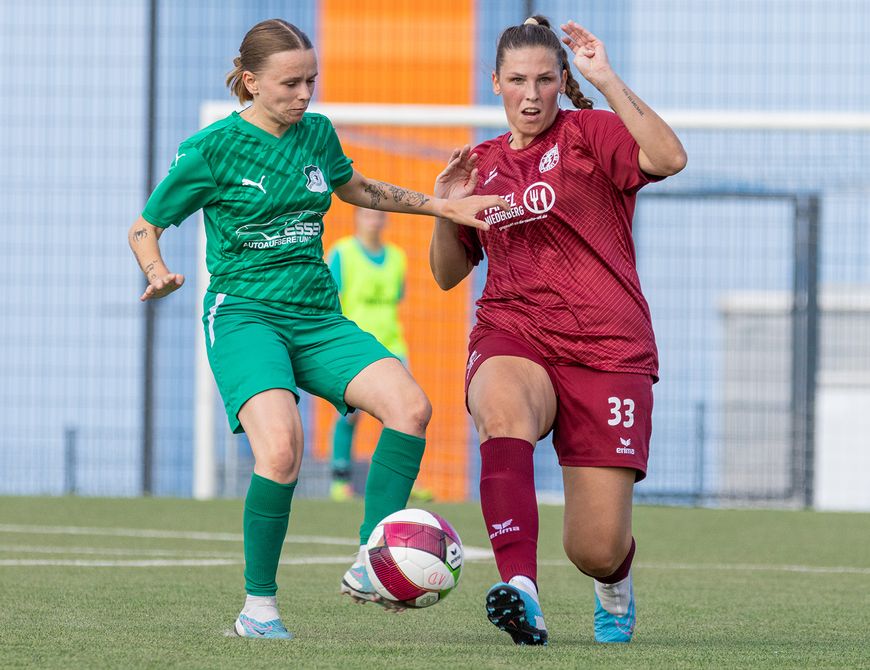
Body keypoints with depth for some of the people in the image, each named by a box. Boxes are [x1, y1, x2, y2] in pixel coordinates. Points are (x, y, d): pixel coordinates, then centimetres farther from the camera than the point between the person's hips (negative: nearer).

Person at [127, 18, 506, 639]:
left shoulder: (317, 133, 10)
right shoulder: (211, 149, -4)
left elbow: (354, 188, 32)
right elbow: (144, 228, 6)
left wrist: (442, 206, 26)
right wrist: (159, 275, -15)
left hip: (318, 318, 5)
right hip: (244, 315, -5)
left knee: (410, 402, -23)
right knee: (281, 445, -32)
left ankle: (368, 569, -19)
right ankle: (258, 609, -16)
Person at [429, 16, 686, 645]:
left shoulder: (590, 133, 2)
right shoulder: (482, 164, 17)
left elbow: (670, 158, -20)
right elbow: (448, 274, 24)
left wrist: (607, 80, -19)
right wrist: (447, 210, 5)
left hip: (605, 351, -3)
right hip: (511, 341, 3)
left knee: (596, 550, -5)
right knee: (502, 406, -39)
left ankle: (615, 584, 37)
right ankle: (521, 593, -51)